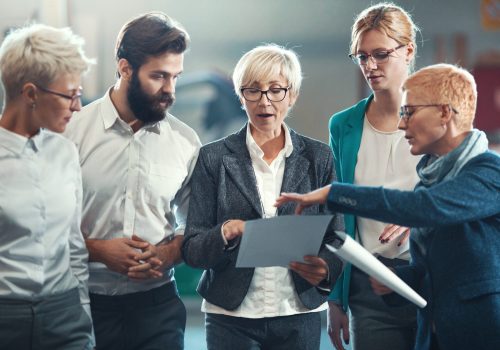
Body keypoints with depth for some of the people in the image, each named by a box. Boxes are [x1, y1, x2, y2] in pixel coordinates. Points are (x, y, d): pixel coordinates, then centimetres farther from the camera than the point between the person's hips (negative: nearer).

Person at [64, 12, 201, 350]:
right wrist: (97, 249, -15)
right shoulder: (74, 129, -6)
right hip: (87, 303, -1)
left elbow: (193, 224, 10)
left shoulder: (185, 141, 2)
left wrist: (170, 253, -9)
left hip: (158, 305, 2)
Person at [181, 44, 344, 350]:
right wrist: (227, 232, -22)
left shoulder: (319, 158, 4)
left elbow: (335, 239, 5)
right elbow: (192, 250, -2)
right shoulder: (214, 158, 0)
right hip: (231, 317, -1)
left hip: (299, 316, 1)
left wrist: (325, 268, -16)